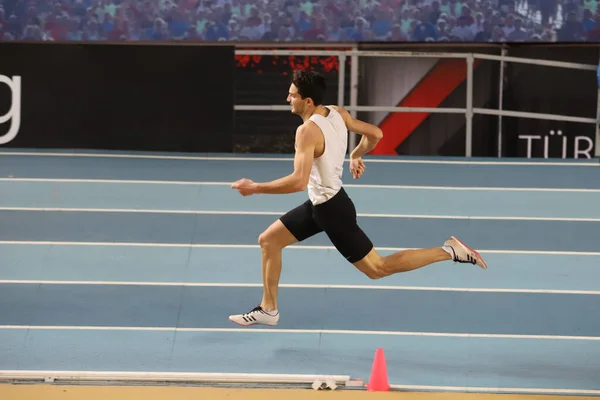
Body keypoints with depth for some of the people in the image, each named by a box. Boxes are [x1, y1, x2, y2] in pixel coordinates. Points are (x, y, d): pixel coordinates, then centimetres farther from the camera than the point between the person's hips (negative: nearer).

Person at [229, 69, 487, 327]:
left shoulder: (308, 131, -27)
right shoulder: (337, 114, -1)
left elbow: (299, 182, -34)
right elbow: (375, 134, 8)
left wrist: (255, 188, -25)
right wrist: (356, 155, 25)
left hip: (330, 208, -10)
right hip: (321, 203, 10)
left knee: (377, 269, -1)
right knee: (268, 240, 13)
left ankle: (448, 251, -1)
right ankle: (268, 309, 19)